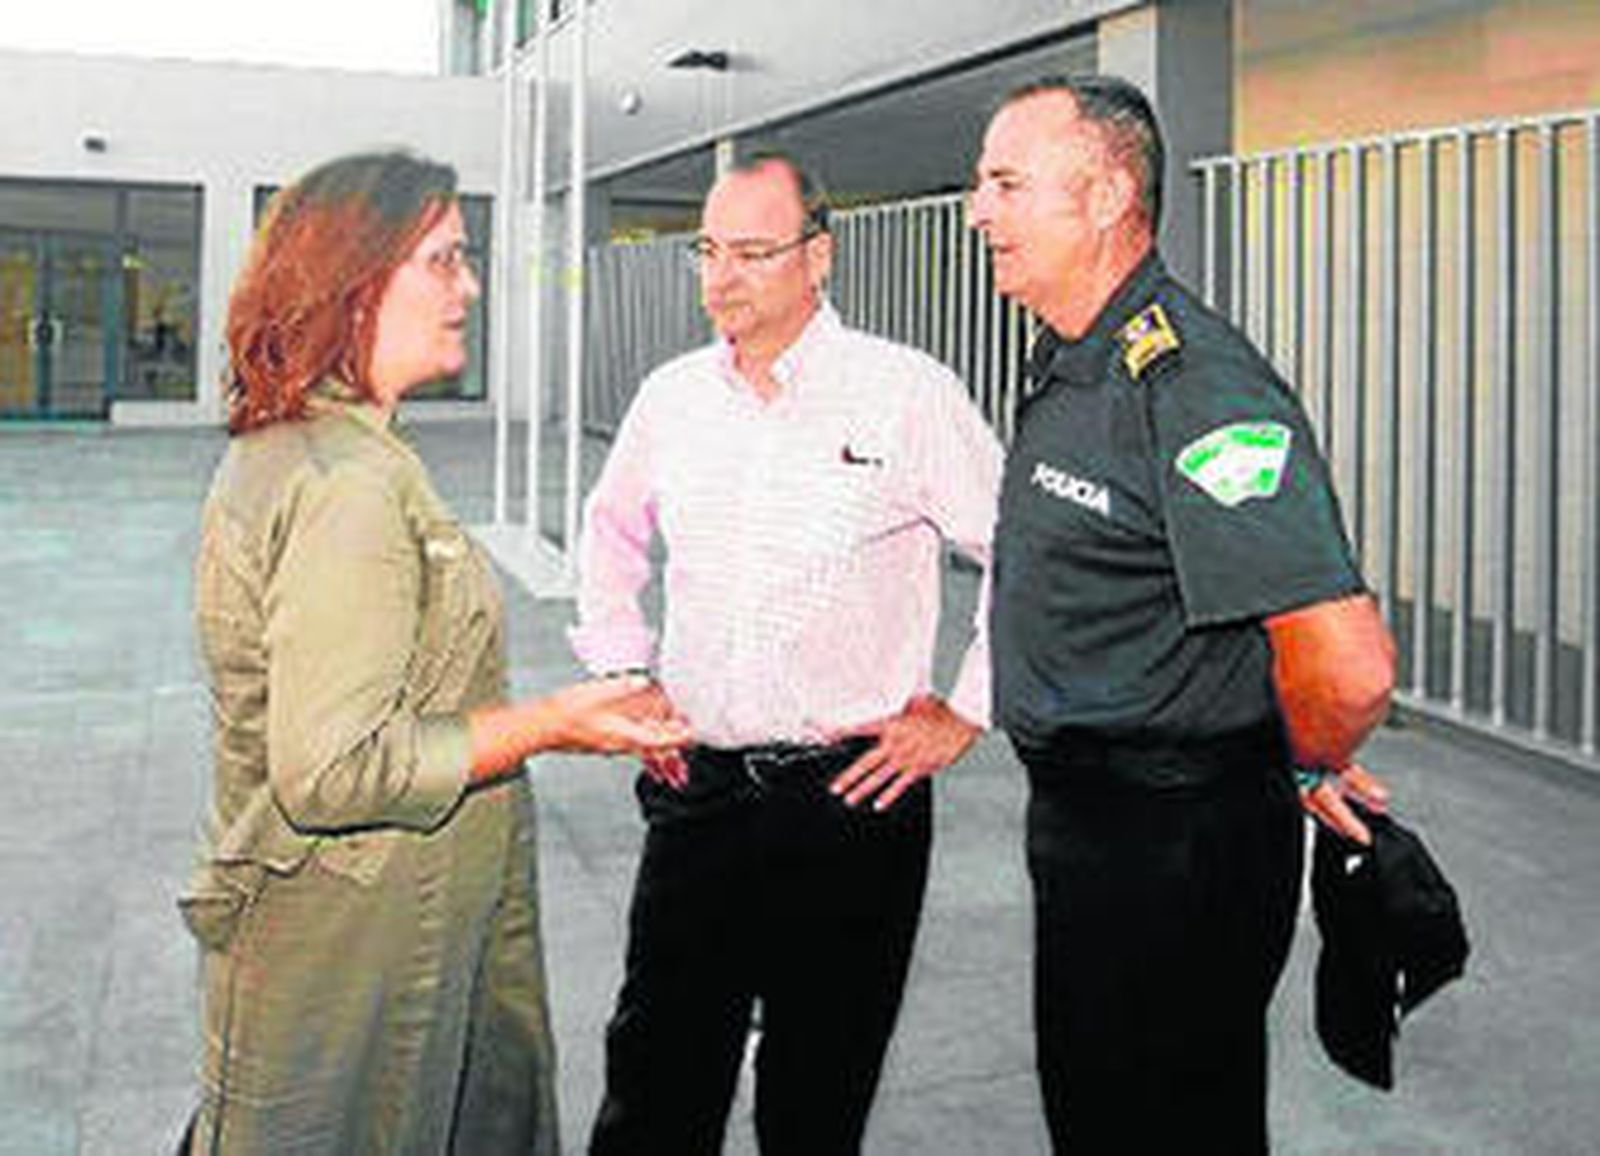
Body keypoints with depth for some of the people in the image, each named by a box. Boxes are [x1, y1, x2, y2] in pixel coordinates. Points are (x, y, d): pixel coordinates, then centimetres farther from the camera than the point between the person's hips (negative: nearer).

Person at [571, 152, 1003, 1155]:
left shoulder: (908, 392, -7)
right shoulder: (672, 396, 7)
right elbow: (611, 538, 24)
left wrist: (962, 715, -5)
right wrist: (626, 677, 15)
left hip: (852, 795, -4)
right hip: (697, 788, 4)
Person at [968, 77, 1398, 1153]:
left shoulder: (1194, 386, -25)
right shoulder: (1069, 367, 8)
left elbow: (1350, 671, -32)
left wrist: (1313, 765, -13)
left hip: (1179, 849, -10)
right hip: (1081, 822, 10)